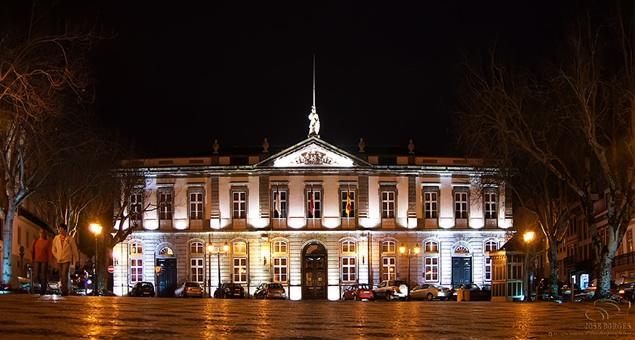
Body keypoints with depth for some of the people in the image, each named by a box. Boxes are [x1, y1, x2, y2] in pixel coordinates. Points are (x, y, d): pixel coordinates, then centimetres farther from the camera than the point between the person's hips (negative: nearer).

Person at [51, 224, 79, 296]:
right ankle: (64, 291, 16)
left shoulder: (70, 239, -3)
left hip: (67, 260, -4)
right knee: (61, 276, 7)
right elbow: (54, 250, 17)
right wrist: (57, 257, 5)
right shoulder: (56, 238, 6)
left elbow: (74, 250, 3)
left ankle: (64, 291, -17)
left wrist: (77, 260, 5)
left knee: (64, 275, -18)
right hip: (59, 260, 4)